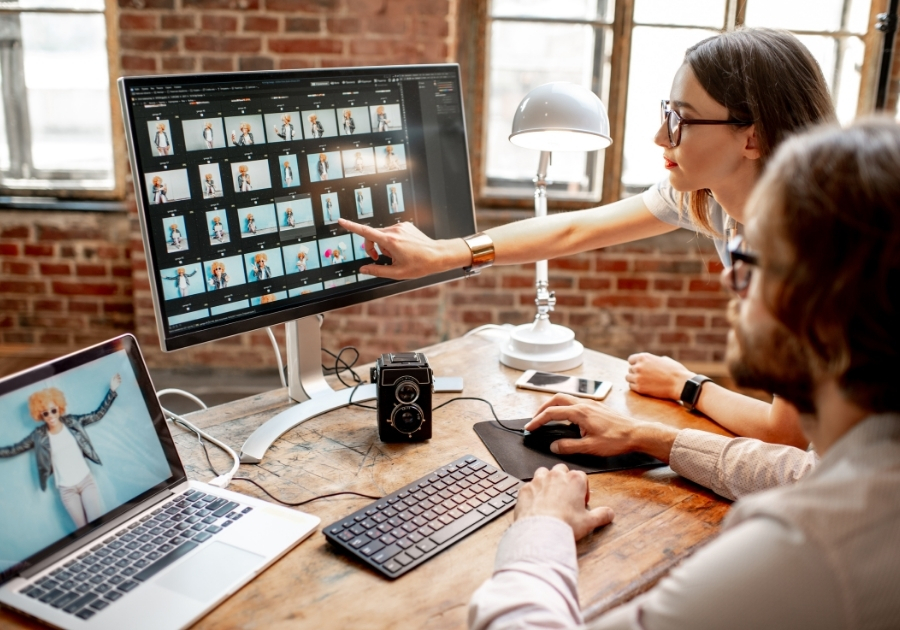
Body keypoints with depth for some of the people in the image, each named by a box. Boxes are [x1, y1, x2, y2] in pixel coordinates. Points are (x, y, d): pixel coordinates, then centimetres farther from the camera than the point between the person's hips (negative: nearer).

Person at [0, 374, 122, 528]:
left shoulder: (72, 422, 0)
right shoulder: (38, 436, -1)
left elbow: (98, 414, 5)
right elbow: (13, 450, 5)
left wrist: (112, 390, 1)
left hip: (86, 480, 0)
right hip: (66, 489, 0)